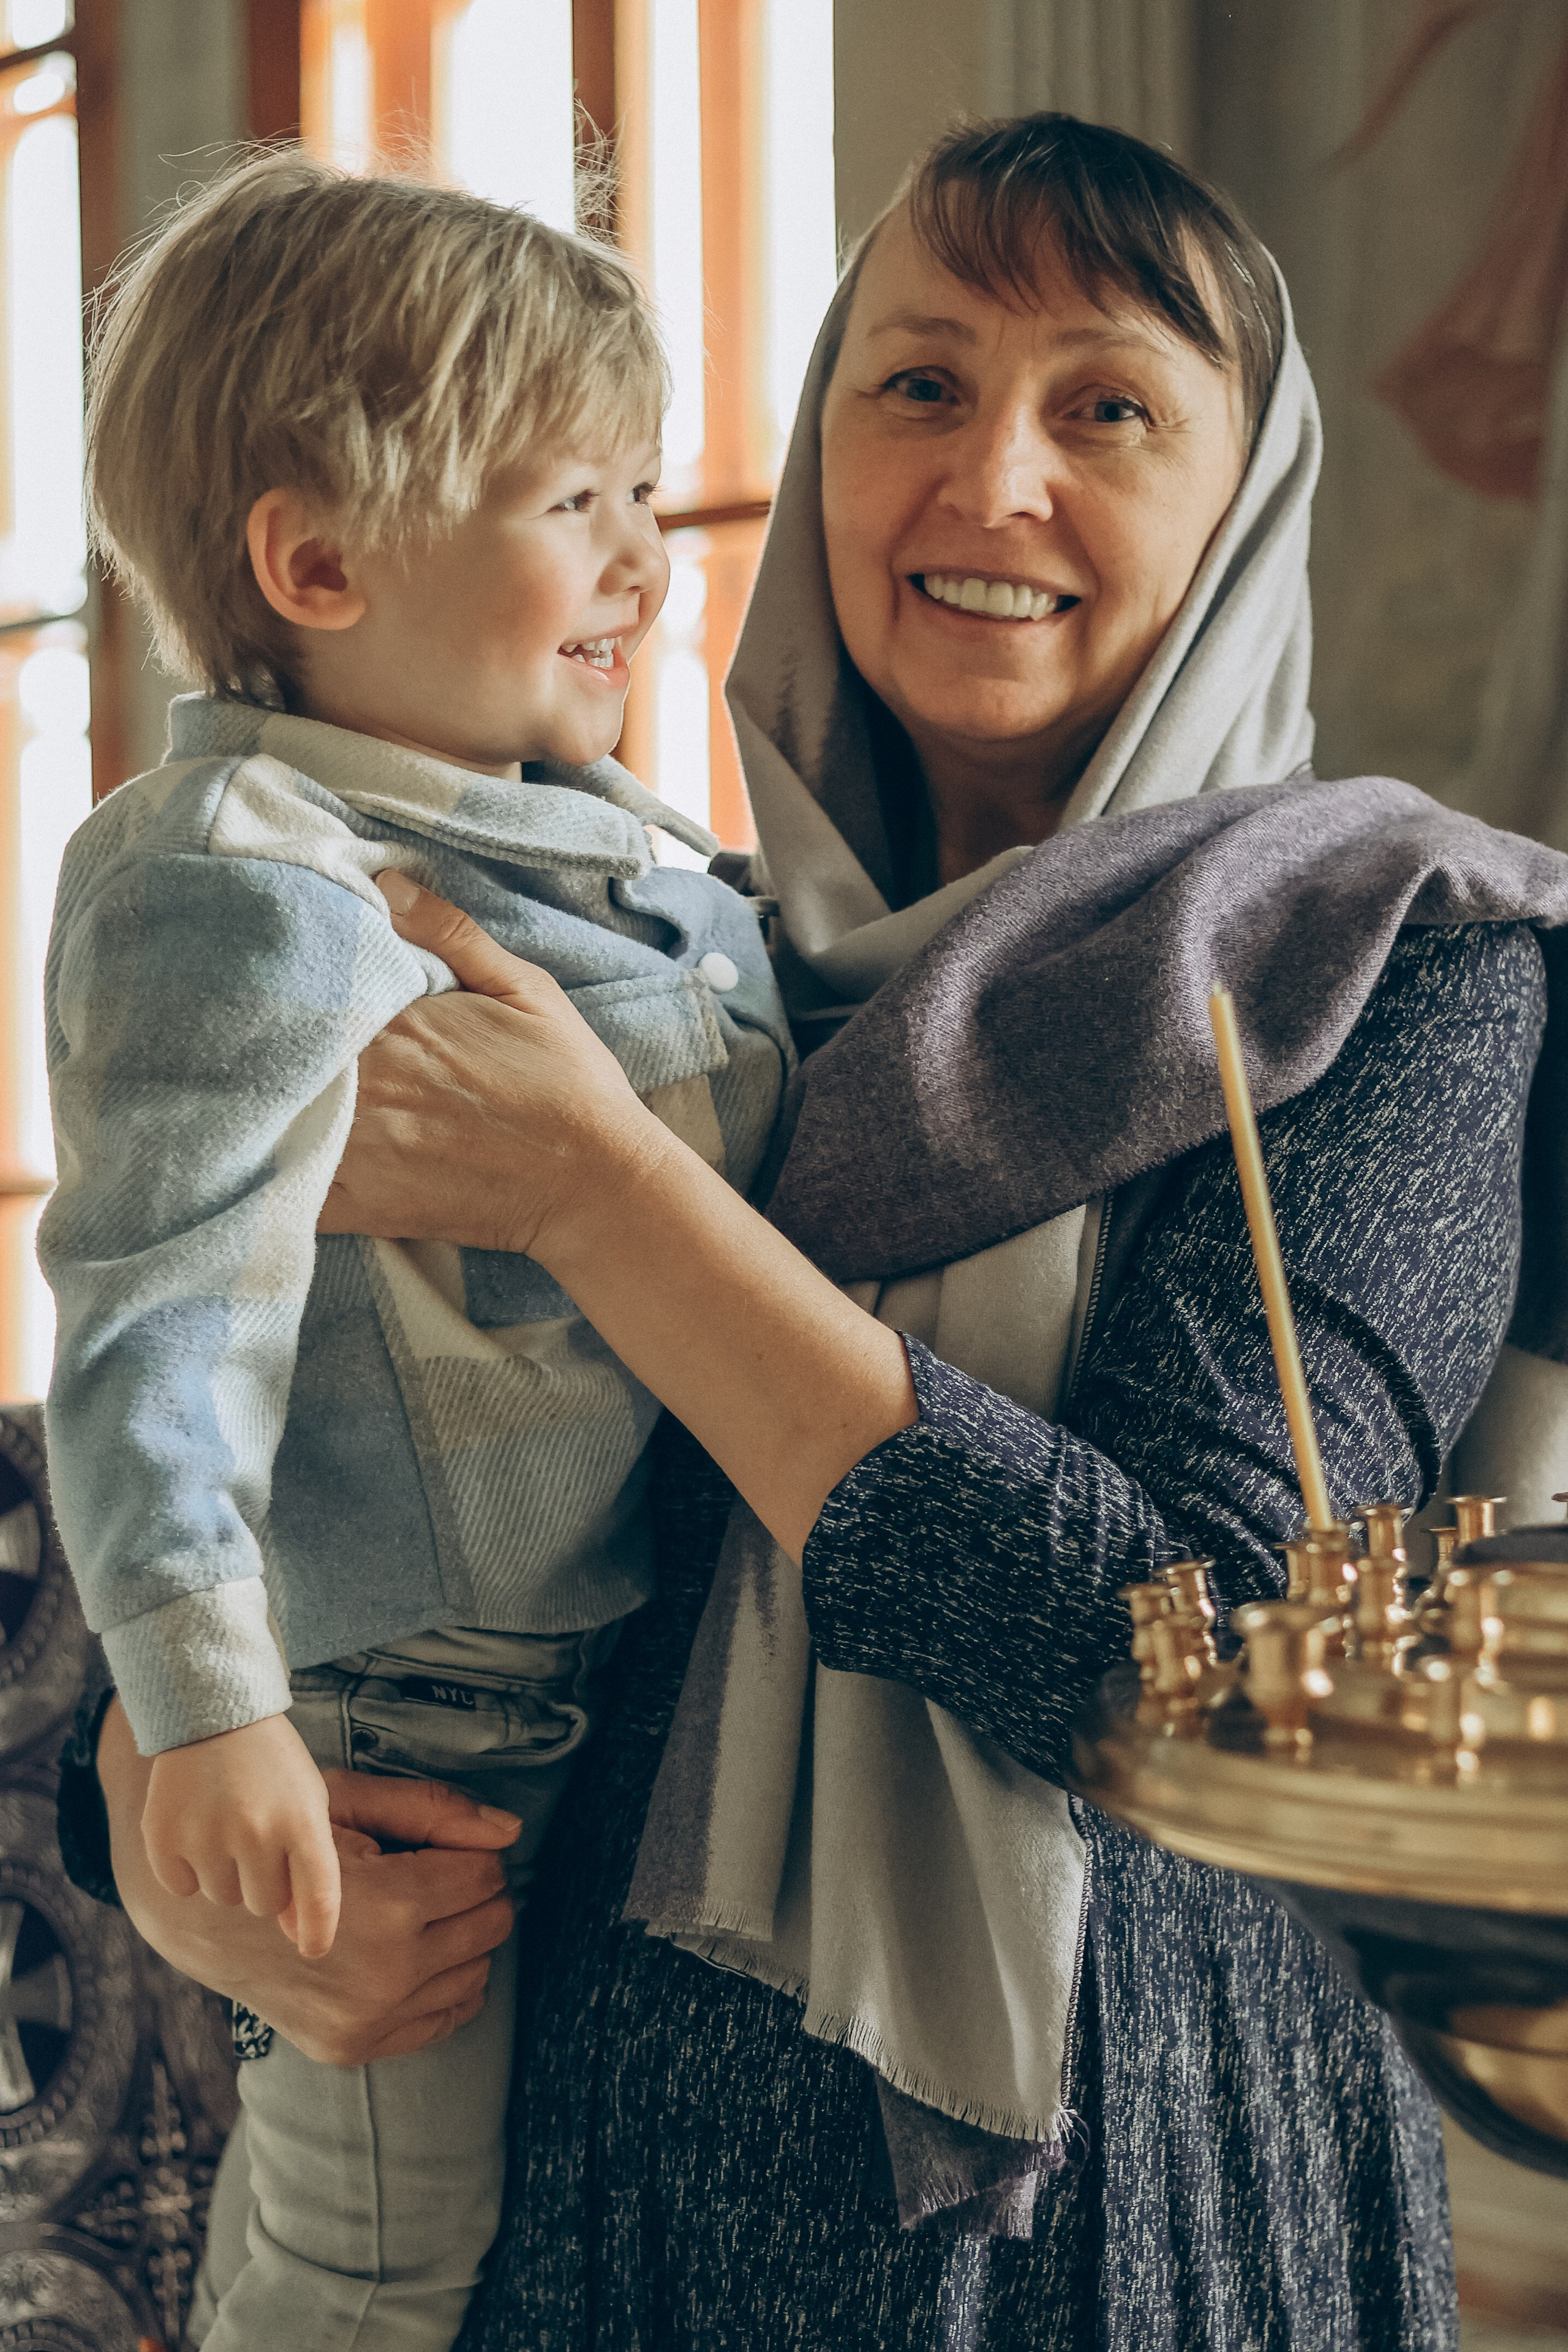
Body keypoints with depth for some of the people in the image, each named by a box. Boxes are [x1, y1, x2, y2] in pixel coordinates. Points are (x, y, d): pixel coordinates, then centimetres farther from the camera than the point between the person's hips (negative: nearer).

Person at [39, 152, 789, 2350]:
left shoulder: (611, 843, 8)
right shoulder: (249, 894, -19)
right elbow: (167, 1318, -25)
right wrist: (208, 1704, -29)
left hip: (640, 1680, 9)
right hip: (409, 1737, -9)